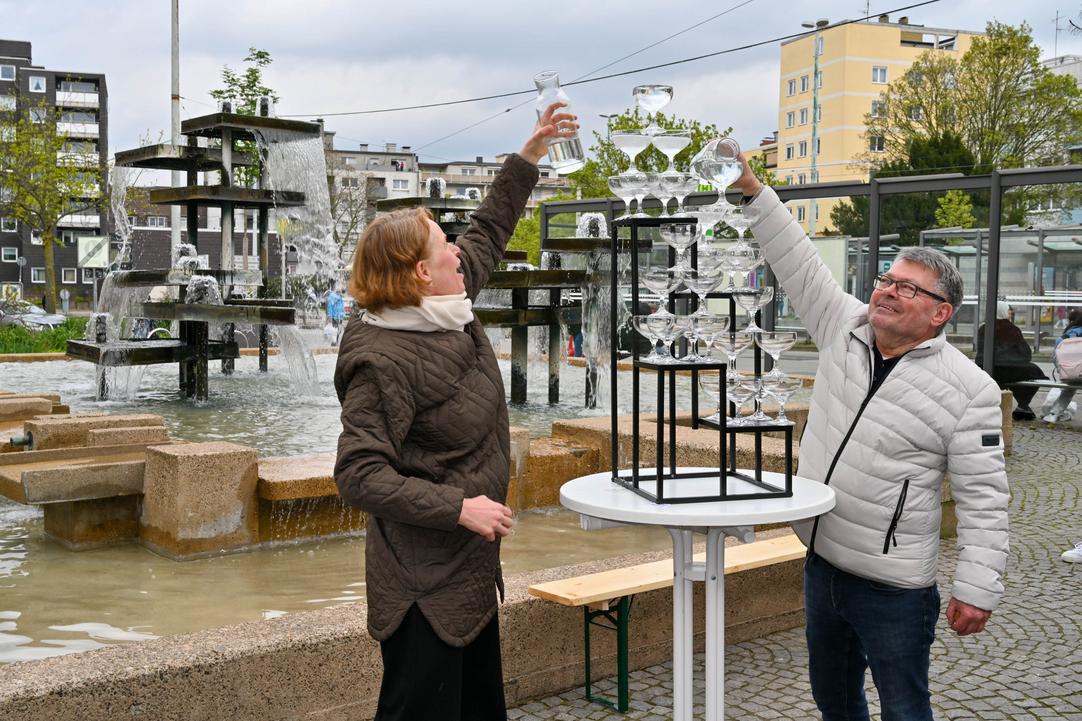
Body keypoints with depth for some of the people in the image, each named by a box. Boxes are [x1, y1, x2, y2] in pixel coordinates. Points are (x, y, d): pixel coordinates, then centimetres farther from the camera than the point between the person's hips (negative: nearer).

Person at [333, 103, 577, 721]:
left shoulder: (452, 313, 4)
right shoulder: (383, 359, -22)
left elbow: (488, 232, 20)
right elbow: (359, 474, -24)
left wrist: (531, 154, 21)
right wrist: (459, 507, -25)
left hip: (472, 572, 9)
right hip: (424, 588, -9)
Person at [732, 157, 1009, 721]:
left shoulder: (968, 388, -12)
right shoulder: (845, 328, 2)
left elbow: (983, 497, -12)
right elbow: (796, 262, -1)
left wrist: (978, 589, -14)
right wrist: (751, 190, -9)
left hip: (894, 586, -6)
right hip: (821, 561, 6)